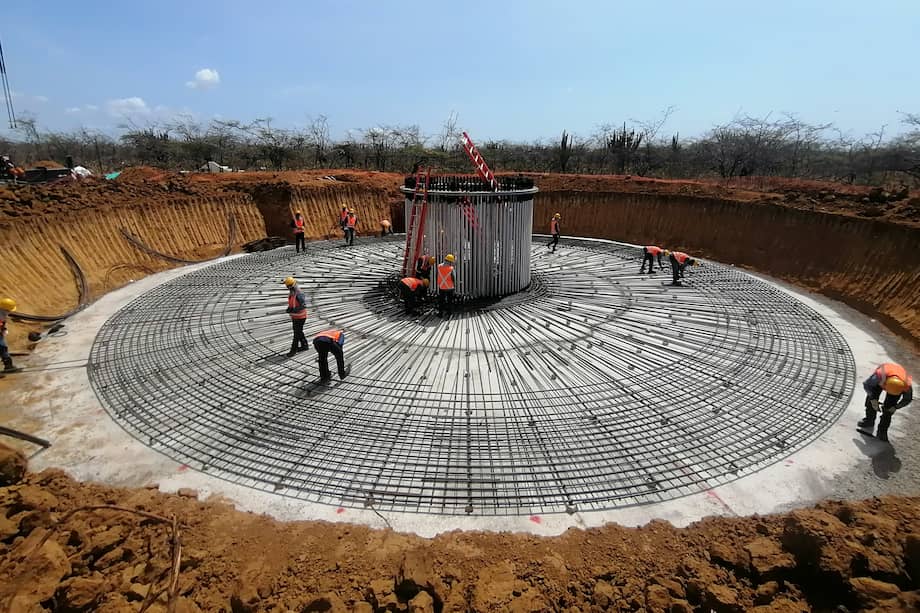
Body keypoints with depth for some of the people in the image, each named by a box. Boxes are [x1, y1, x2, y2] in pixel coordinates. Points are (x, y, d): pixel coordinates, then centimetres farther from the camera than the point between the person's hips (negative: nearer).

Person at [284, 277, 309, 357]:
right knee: (299, 332, 20)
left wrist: (294, 310, -36)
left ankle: (293, 350, 4)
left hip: (300, 317, -9)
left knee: (297, 334, -2)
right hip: (294, 317, 9)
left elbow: (304, 305, -27)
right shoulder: (290, 293, 5)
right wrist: (289, 308, -6)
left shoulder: (299, 294, -22)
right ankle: (304, 345, 34)